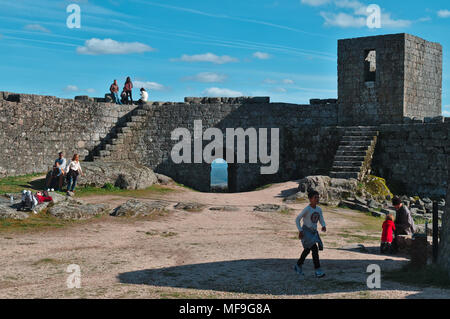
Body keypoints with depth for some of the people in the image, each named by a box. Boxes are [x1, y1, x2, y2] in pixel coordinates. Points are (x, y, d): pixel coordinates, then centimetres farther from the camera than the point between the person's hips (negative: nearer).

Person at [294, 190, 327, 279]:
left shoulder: (319, 209, 2)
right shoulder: (307, 209, -17)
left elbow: (322, 220, 6)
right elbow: (297, 219, -11)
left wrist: (324, 226, -16)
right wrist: (300, 230, -17)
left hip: (314, 232, 7)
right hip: (306, 232, -7)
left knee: (307, 250, 18)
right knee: (314, 248, -18)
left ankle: (298, 266, 37)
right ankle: (318, 271, -16)